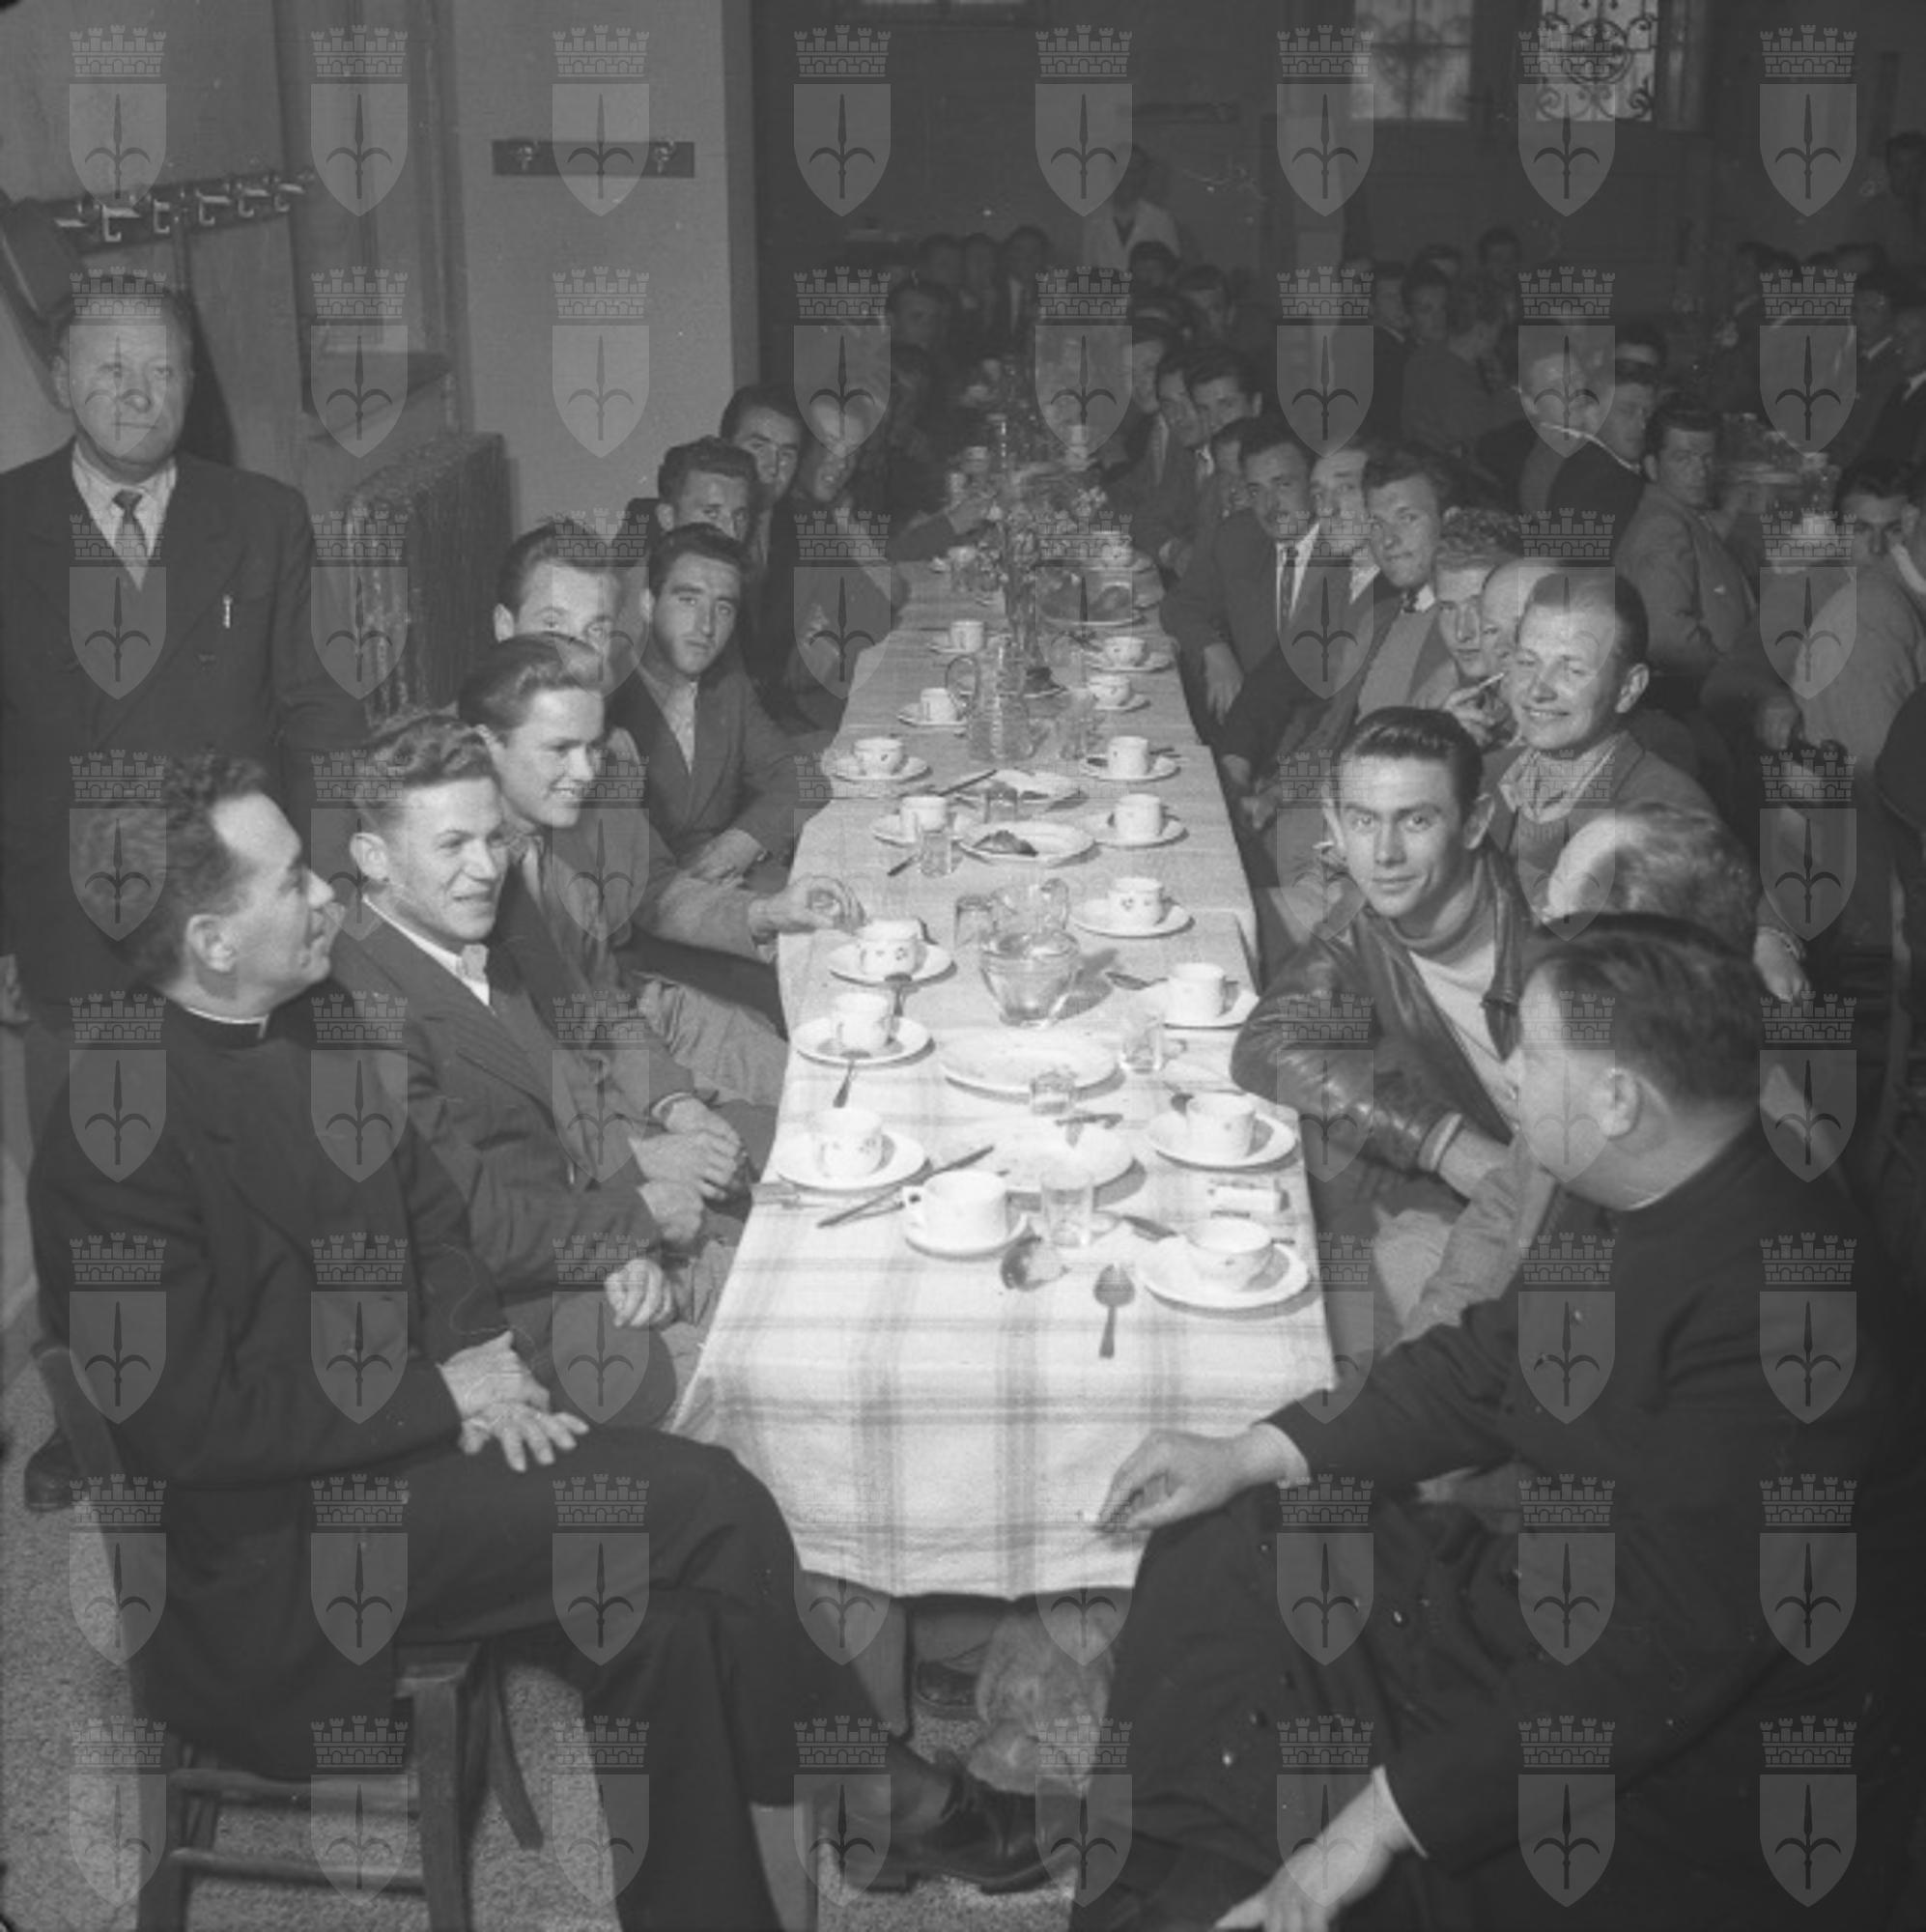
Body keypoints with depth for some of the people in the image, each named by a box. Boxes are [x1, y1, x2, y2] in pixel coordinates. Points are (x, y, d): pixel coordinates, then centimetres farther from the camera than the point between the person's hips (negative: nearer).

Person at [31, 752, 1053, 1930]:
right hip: (274, 1541, -7)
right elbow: (196, 1425, -22)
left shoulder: (309, 1019, 2)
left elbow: (424, 1208, 11)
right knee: (705, 1504, -17)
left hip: (394, 1426, 7)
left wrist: (485, 1360, -6)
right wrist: (444, 1393, -16)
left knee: (664, 1612, -12)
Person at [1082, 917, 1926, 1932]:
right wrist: (1251, 1457, 4)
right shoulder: (1633, 1209, -1)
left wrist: (1386, 1820, -28)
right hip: (1556, 1614, 9)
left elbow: (1663, 1649, -31)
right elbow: (1482, 1366, 13)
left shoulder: (1776, 1304, -31)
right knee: (1216, 1556, 7)